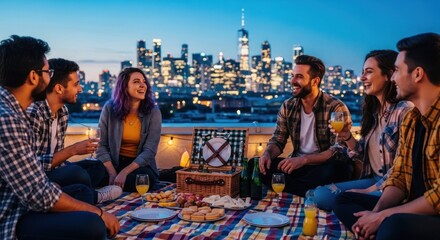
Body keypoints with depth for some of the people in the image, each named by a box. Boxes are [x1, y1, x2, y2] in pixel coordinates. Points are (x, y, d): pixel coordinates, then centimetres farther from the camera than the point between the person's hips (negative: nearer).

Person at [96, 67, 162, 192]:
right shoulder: (109, 109, -4)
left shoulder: (153, 113, -7)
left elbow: (149, 151, -12)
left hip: (140, 165, 0)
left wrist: (124, 173, -25)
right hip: (114, 163, 0)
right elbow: (101, 145, -4)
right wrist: (112, 173, -19)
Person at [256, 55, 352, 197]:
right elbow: (278, 141, 8)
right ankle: (312, 193, -23)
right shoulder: (288, 106, 5)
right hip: (297, 165, 5)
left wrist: (303, 160, -31)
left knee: (338, 169, -38)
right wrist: (267, 154, -16)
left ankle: (288, 188, -21)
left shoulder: (336, 108, -12)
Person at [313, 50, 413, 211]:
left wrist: (369, 190, -15)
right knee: (320, 194, -11)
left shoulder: (404, 110, -15)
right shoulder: (373, 110, 10)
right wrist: (347, 137, -2)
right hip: (374, 180, 7)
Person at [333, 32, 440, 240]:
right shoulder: (410, 119, 10)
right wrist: (375, 213, -7)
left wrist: (383, 216, -15)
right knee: (344, 200, 7)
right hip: (415, 211, 9)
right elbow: (399, 176, 11)